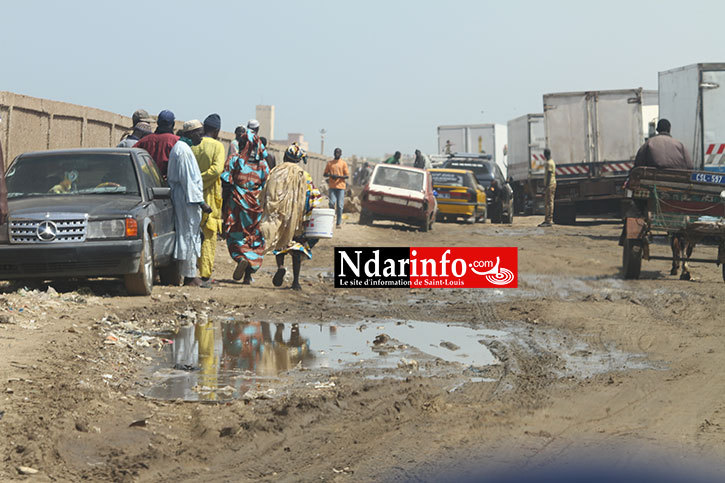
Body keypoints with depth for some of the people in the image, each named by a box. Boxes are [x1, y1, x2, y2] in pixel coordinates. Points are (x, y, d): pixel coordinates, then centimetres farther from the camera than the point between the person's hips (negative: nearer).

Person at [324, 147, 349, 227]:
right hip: (332, 186, 1)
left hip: (341, 186, -1)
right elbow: (325, 174, 14)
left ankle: (338, 223, 3)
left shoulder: (343, 163, 5)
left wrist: (338, 176, -14)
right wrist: (330, 175, -8)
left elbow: (347, 176, 1)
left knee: (339, 205, -3)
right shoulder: (330, 163, 11)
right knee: (332, 203, -11)